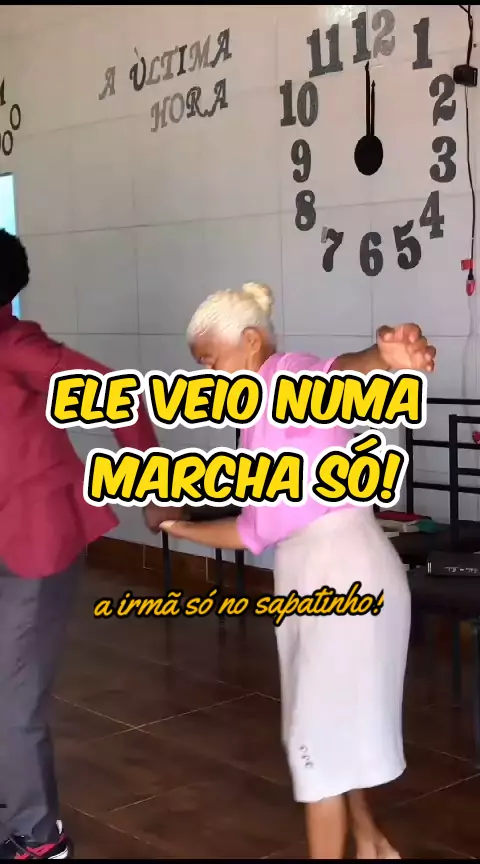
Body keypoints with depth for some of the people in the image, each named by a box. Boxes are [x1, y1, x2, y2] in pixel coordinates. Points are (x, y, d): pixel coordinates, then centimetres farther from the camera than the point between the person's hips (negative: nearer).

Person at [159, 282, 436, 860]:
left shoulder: (292, 378, -10)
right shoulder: (258, 426, 16)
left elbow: (344, 373, -36)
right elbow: (255, 530, 16)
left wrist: (389, 357, -58)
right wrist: (178, 527, 25)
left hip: (344, 574, -10)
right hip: (309, 576, 10)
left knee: (319, 735, 2)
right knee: (332, 726, 23)